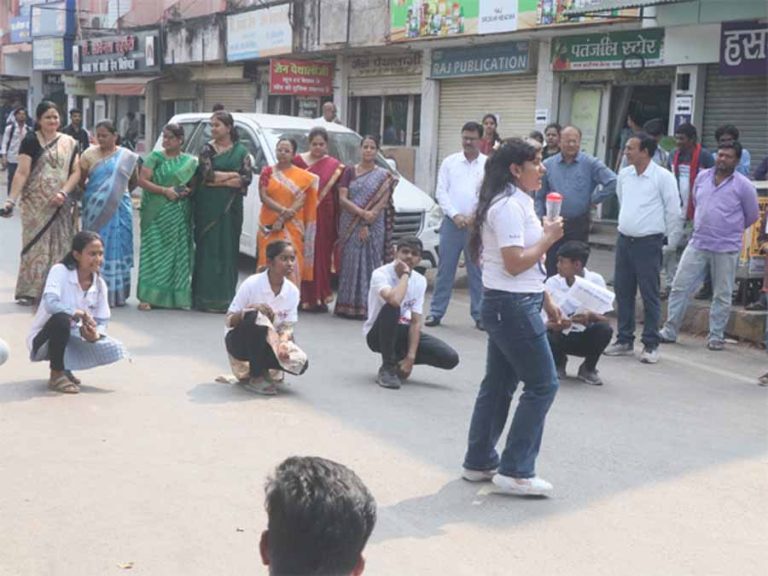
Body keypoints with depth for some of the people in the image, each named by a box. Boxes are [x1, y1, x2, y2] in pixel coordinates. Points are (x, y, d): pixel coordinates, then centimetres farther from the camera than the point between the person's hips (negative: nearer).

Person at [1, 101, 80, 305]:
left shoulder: (69, 143, 7)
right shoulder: (31, 141, -2)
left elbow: (76, 172, 3)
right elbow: (22, 173, -8)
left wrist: (64, 192, -13)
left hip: (62, 205, 3)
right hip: (36, 204, -3)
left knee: (60, 247, 5)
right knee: (35, 245, -1)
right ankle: (29, 291, 6)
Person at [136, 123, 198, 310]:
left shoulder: (190, 161, 11)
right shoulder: (155, 157, 4)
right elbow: (142, 180, -4)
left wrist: (188, 191, -6)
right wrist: (164, 190, -14)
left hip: (180, 215, 3)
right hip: (157, 213, -3)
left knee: (179, 252, 3)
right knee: (154, 251, -5)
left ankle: (177, 296, 11)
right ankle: (147, 296, -4)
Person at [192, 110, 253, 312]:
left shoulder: (241, 151, 8)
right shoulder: (207, 149, 4)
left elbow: (247, 178, -6)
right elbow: (207, 174, -11)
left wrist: (219, 180, -10)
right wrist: (233, 175, -7)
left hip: (231, 207, 2)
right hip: (208, 206, -2)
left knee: (228, 248, 2)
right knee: (208, 248, -3)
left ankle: (225, 297, 7)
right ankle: (206, 298, 0)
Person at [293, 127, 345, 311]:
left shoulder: (334, 165, 6)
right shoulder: (298, 160, 5)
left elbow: (337, 194, 4)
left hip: (324, 216, 0)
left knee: (322, 253, 2)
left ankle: (319, 297, 9)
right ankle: (304, 296, 4)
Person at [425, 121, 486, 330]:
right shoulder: (450, 162, 8)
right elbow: (441, 192, 4)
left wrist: (474, 217, -9)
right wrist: (455, 215, -7)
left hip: (477, 225, -1)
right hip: (451, 223, 1)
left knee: (477, 272, 2)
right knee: (445, 270, 3)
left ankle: (479, 315, 9)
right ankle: (436, 312, 8)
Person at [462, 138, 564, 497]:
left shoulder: (518, 203, 15)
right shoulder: (509, 206, -17)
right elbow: (515, 263, -23)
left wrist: (545, 300, 19)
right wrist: (549, 238, -12)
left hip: (508, 305, 10)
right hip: (513, 306, -10)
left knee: (498, 384, 15)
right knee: (542, 385, -4)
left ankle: (479, 462, 24)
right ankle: (515, 472, 1)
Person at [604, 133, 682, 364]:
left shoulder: (663, 176, -10)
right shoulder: (624, 175, 7)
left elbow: (673, 211, -5)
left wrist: (672, 241, -1)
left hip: (649, 242, -6)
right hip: (624, 239, 6)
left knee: (650, 295, -1)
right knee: (623, 291, 10)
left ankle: (651, 345, 6)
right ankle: (624, 341, 20)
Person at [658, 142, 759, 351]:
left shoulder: (744, 186, -6)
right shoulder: (702, 177, 5)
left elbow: (752, 216, 5)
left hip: (726, 249, -3)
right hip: (697, 244, 3)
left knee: (722, 295, 5)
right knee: (680, 287, 1)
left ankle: (716, 336, 16)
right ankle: (670, 330, 10)